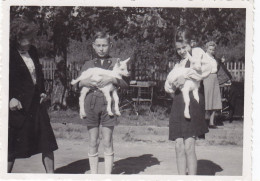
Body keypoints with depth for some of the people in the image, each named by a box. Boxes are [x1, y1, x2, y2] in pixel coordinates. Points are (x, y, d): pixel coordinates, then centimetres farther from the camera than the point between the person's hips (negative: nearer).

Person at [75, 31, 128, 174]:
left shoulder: (116, 63, 7)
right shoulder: (88, 64, 13)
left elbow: (125, 84, 0)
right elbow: (77, 84, 13)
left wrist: (112, 79, -17)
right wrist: (84, 82, -9)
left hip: (108, 104, -2)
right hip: (91, 103, 2)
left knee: (107, 143, 0)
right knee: (93, 143, 5)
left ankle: (107, 175, 9)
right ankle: (93, 176, 14)